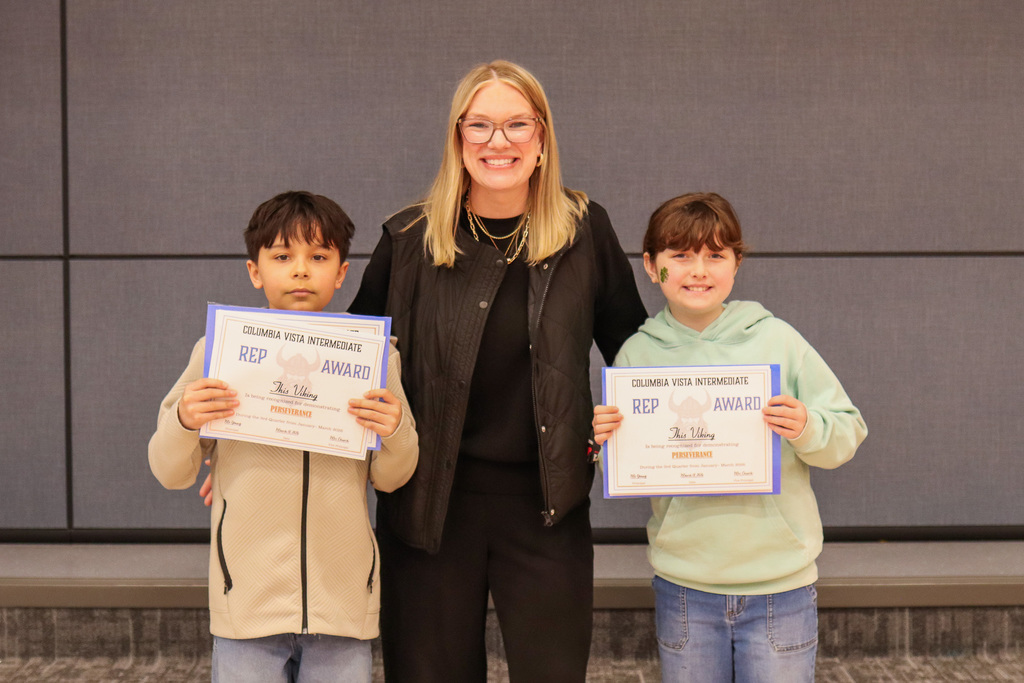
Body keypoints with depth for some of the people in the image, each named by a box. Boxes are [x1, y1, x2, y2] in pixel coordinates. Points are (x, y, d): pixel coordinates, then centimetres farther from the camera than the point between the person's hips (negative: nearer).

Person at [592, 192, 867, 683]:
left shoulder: (777, 340, -3)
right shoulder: (637, 354, 1)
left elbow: (848, 432, 0)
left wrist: (807, 429, -20)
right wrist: (607, 443, -13)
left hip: (780, 584, -1)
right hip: (683, 585, 1)